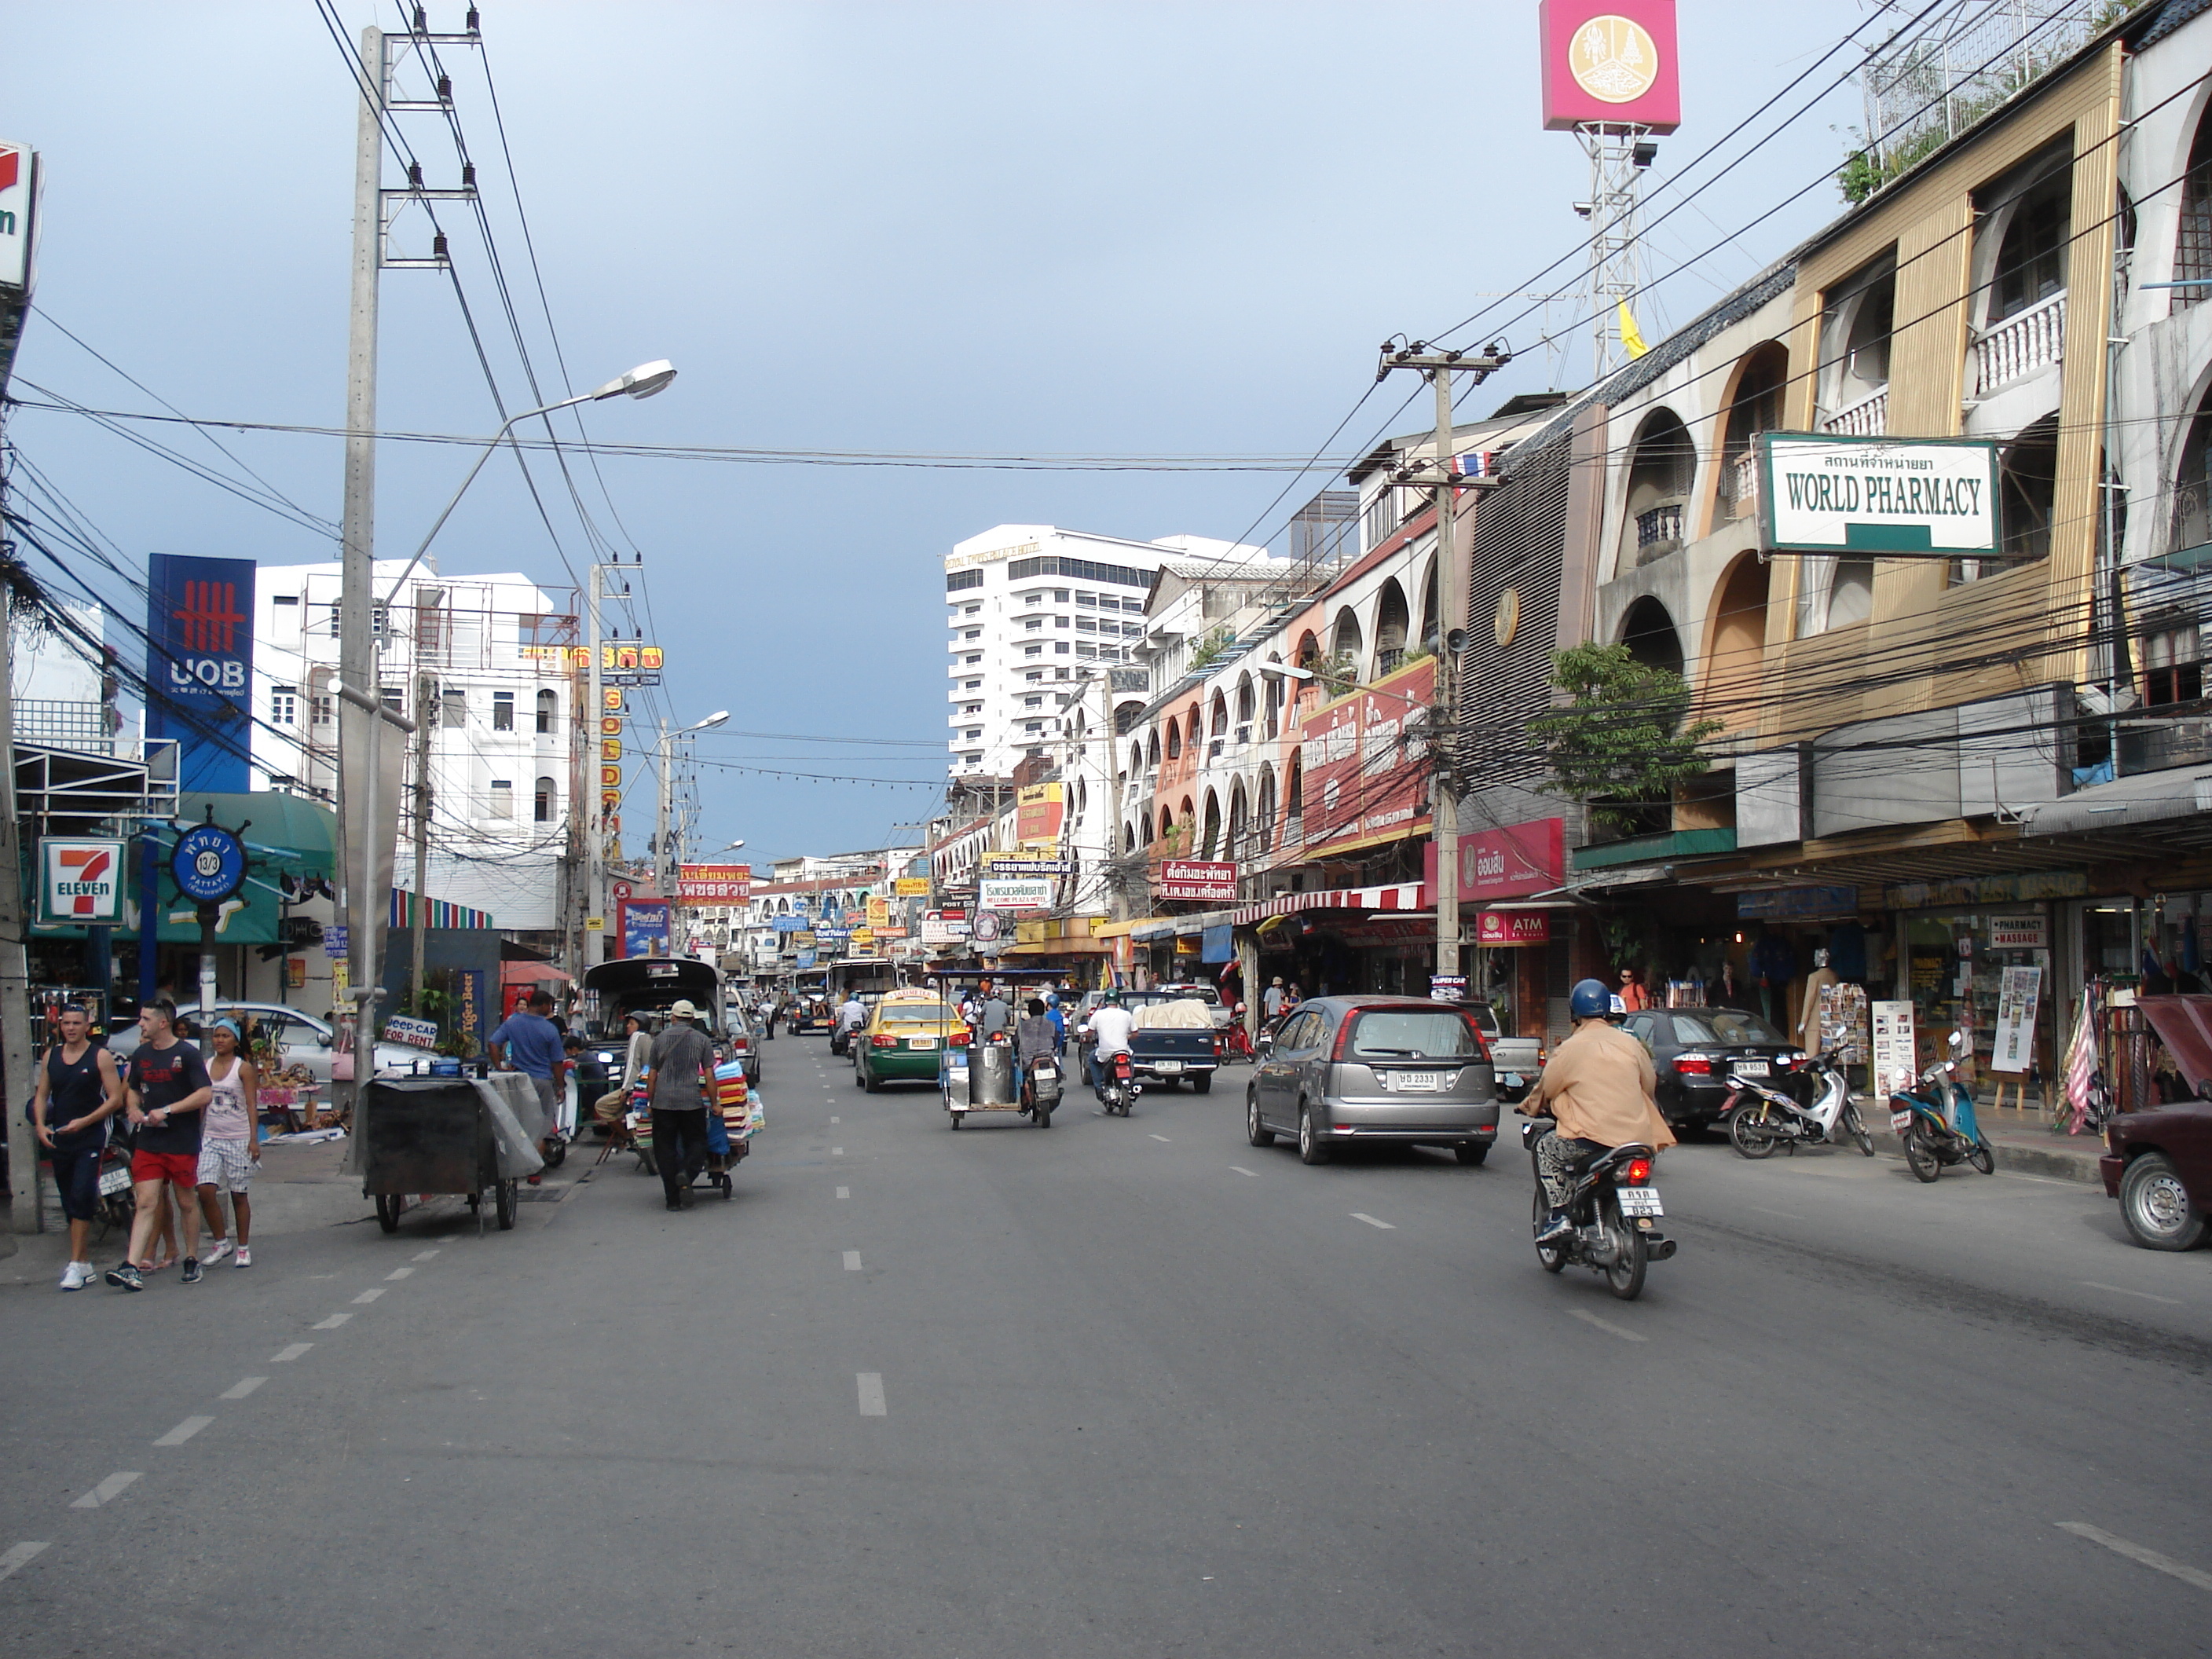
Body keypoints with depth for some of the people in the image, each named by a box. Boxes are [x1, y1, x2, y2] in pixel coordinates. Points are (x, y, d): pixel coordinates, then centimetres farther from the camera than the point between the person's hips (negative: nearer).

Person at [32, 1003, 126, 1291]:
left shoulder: (100, 1056, -5)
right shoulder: (51, 1055, 11)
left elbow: (116, 1099, -8)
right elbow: (41, 1095, 14)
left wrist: (83, 1121, -17)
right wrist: (40, 1125, -3)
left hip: (89, 1139, -6)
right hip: (58, 1139, 6)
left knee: (81, 1200, -15)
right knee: (70, 1205, 10)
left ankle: (77, 1265, -15)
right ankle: (86, 1264, 18)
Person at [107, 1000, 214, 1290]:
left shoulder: (187, 1054, -8)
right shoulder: (140, 1055, 10)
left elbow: (206, 1093, -14)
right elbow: (132, 1089, 24)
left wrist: (167, 1110, -20)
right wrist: (133, 1109, 1)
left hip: (183, 1143, -4)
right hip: (148, 1143, 4)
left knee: (186, 1203, 8)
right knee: (146, 1203, -4)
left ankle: (192, 1261, 21)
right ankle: (132, 1268, -11)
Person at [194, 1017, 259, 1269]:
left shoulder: (244, 1068, -2)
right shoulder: (205, 1067, 9)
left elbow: (252, 1105, -6)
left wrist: (254, 1139, -14)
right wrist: (195, 1136, 8)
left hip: (239, 1139, -3)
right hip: (211, 1138, 3)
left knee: (238, 1194, 3)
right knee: (206, 1190, -11)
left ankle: (244, 1248, 13)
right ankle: (221, 1242, 5)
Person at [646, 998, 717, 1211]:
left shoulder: (660, 1039, 10)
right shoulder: (701, 1040, 6)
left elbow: (653, 1075, 13)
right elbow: (709, 1075, 3)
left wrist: (650, 1103, 22)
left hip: (663, 1101, 1)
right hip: (692, 1101, -1)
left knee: (665, 1147, 7)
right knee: (696, 1143, 11)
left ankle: (673, 1199, 3)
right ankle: (687, 1174, -19)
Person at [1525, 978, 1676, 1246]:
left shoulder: (1569, 1049, -3)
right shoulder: (1632, 1045, 9)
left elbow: (1545, 1090, 9)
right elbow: (1650, 1086, 21)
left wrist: (1531, 1107, 32)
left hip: (1590, 1137, -5)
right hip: (1636, 1136, 5)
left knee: (1546, 1149, 16)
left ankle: (1558, 1215, 4)